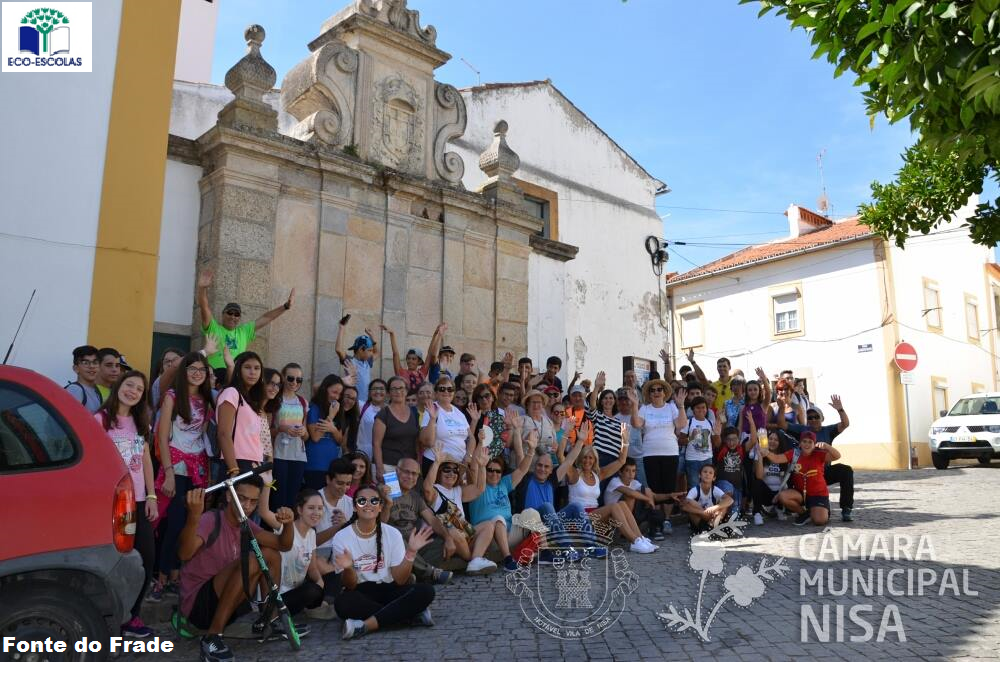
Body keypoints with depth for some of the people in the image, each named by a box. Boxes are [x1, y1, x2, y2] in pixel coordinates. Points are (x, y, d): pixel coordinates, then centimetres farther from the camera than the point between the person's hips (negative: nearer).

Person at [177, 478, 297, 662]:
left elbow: (284, 545, 4)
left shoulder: (246, 526, 6)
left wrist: (288, 524, -18)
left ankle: (268, 621, 9)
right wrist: (194, 516, -54)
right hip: (197, 603, -8)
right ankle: (212, 637, -24)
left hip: (226, 604, 8)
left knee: (271, 554, 2)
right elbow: (184, 554, -37)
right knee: (251, 561, -28)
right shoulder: (211, 520, -18)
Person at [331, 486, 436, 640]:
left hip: (388, 589, 1)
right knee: (342, 603, -36)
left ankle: (366, 626, -27)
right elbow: (350, 586, -10)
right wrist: (348, 568, -32)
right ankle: (412, 614, -23)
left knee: (426, 591, -25)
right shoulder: (342, 537, -8)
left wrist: (410, 552, -23)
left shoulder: (392, 534, -4)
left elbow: (400, 580, -8)